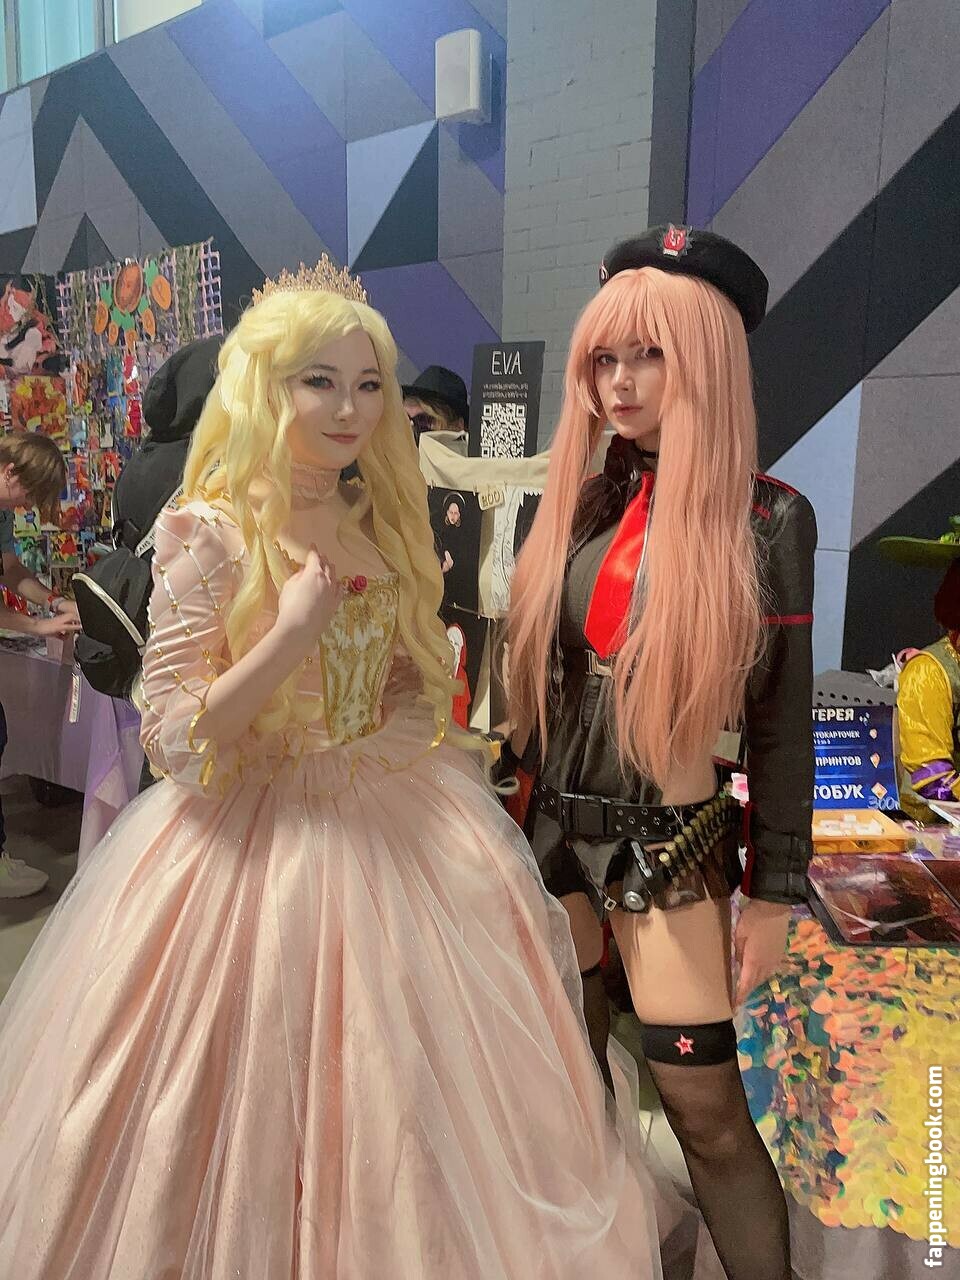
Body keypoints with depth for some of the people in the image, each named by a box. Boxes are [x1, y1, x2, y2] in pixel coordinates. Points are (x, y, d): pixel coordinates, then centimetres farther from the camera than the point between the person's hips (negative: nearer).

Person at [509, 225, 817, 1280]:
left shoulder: (768, 518, -9)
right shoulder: (579, 501, 2)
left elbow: (781, 716, -6)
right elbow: (532, 671, 8)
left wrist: (776, 889, -5)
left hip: (671, 841, -4)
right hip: (553, 824, 5)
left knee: (706, 1106, 3)